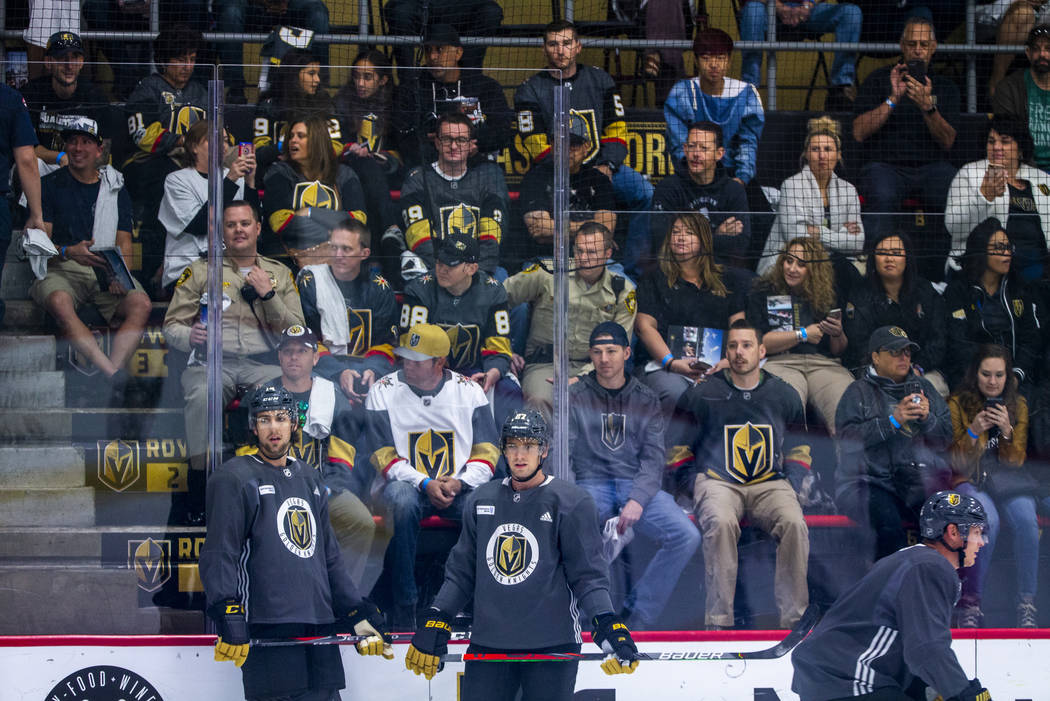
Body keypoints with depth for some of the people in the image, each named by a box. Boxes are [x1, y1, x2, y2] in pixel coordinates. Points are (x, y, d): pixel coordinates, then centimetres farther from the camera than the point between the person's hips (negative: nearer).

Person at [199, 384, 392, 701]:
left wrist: (358, 615, 21)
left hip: (319, 631, 7)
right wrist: (229, 618, -20)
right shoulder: (235, 478, -2)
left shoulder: (310, 479, 21)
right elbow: (218, 554, -9)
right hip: (267, 634, -7)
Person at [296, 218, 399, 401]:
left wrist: (374, 370, -18)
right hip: (323, 368, -2)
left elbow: (386, 341, 6)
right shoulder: (310, 281, 1)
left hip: (367, 365, 2)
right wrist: (339, 373, -20)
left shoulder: (379, 288, 8)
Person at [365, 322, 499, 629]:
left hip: (459, 488, 1)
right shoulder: (383, 392, 1)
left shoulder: (469, 391, 5)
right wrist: (425, 484, -18)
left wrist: (459, 483, -15)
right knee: (402, 501, -37)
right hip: (408, 482, -1)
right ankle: (404, 611, -33)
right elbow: (385, 457, -4)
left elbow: (486, 452, 4)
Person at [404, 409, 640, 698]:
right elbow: (461, 571, 17)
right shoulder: (481, 500, 11)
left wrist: (607, 625, -19)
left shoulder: (572, 501, -2)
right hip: (487, 645, 4)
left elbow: (587, 574, -5)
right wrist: (435, 624, 10)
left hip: (551, 647, -4)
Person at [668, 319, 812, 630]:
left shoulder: (785, 395, 14)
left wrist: (789, 485, 5)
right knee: (721, 523, -36)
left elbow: (799, 451, 23)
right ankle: (718, 620, -32)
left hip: (770, 484, 2)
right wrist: (696, 486, 0)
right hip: (717, 483, -2)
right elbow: (677, 448, 13)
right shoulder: (700, 394, 7)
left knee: (795, 524, -31)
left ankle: (794, 618, -25)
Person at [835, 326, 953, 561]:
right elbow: (847, 438, -4)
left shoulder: (923, 387, 23)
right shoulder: (859, 392, 13)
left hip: (925, 481, 3)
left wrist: (928, 418, -3)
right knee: (889, 524, -34)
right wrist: (893, 421, -11)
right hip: (873, 481, -3)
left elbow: (948, 438, 17)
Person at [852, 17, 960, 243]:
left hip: (932, 165, 2)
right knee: (883, 199, -36)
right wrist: (893, 99, -11)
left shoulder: (945, 86, 14)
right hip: (884, 164, -2)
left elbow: (947, 142, 1)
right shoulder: (878, 79, 10)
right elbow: (859, 133, -1)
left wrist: (928, 106, -16)